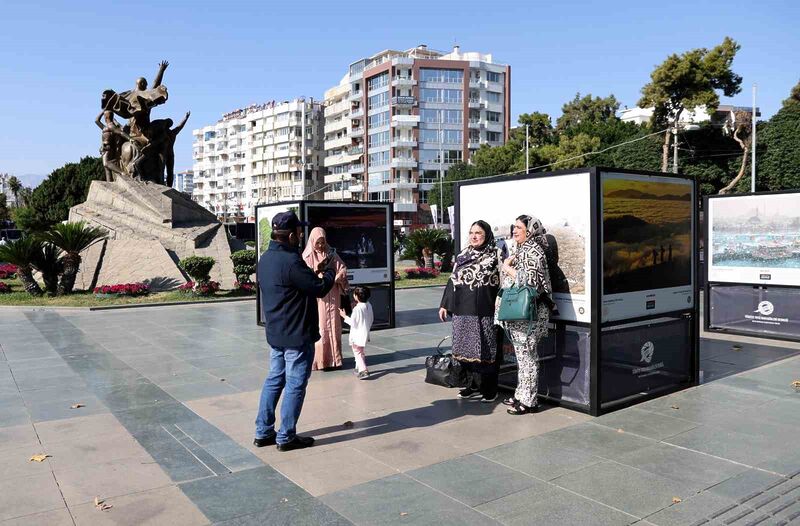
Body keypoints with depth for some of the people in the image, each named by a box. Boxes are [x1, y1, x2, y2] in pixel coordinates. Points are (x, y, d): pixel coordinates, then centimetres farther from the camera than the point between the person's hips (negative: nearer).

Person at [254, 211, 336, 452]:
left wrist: (314, 272, 11)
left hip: (275, 333, 9)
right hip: (297, 336, -9)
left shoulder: (265, 259, 7)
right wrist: (330, 271, 1)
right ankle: (286, 437, 12)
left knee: (274, 380, 17)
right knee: (295, 386, 3)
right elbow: (320, 288, -17)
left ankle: (263, 432, 24)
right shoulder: (291, 261, -23)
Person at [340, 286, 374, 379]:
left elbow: (353, 323, -20)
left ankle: (364, 371, -12)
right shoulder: (369, 305, 1)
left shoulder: (357, 309, -23)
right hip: (365, 333, 8)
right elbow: (371, 319, 11)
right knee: (360, 352, 23)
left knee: (357, 352, -2)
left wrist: (344, 316, -10)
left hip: (357, 335, -8)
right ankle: (359, 368, 34)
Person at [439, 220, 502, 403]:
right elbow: (453, 280, 16)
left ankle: (489, 389, 13)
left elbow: (501, 282, -7)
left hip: (483, 312, -5)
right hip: (462, 311, 5)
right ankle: (473, 385, 24)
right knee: (466, 348, 10)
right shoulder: (462, 255, 13)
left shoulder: (494, 255, -2)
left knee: (485, 350, 0)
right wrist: (445, 304, 12)